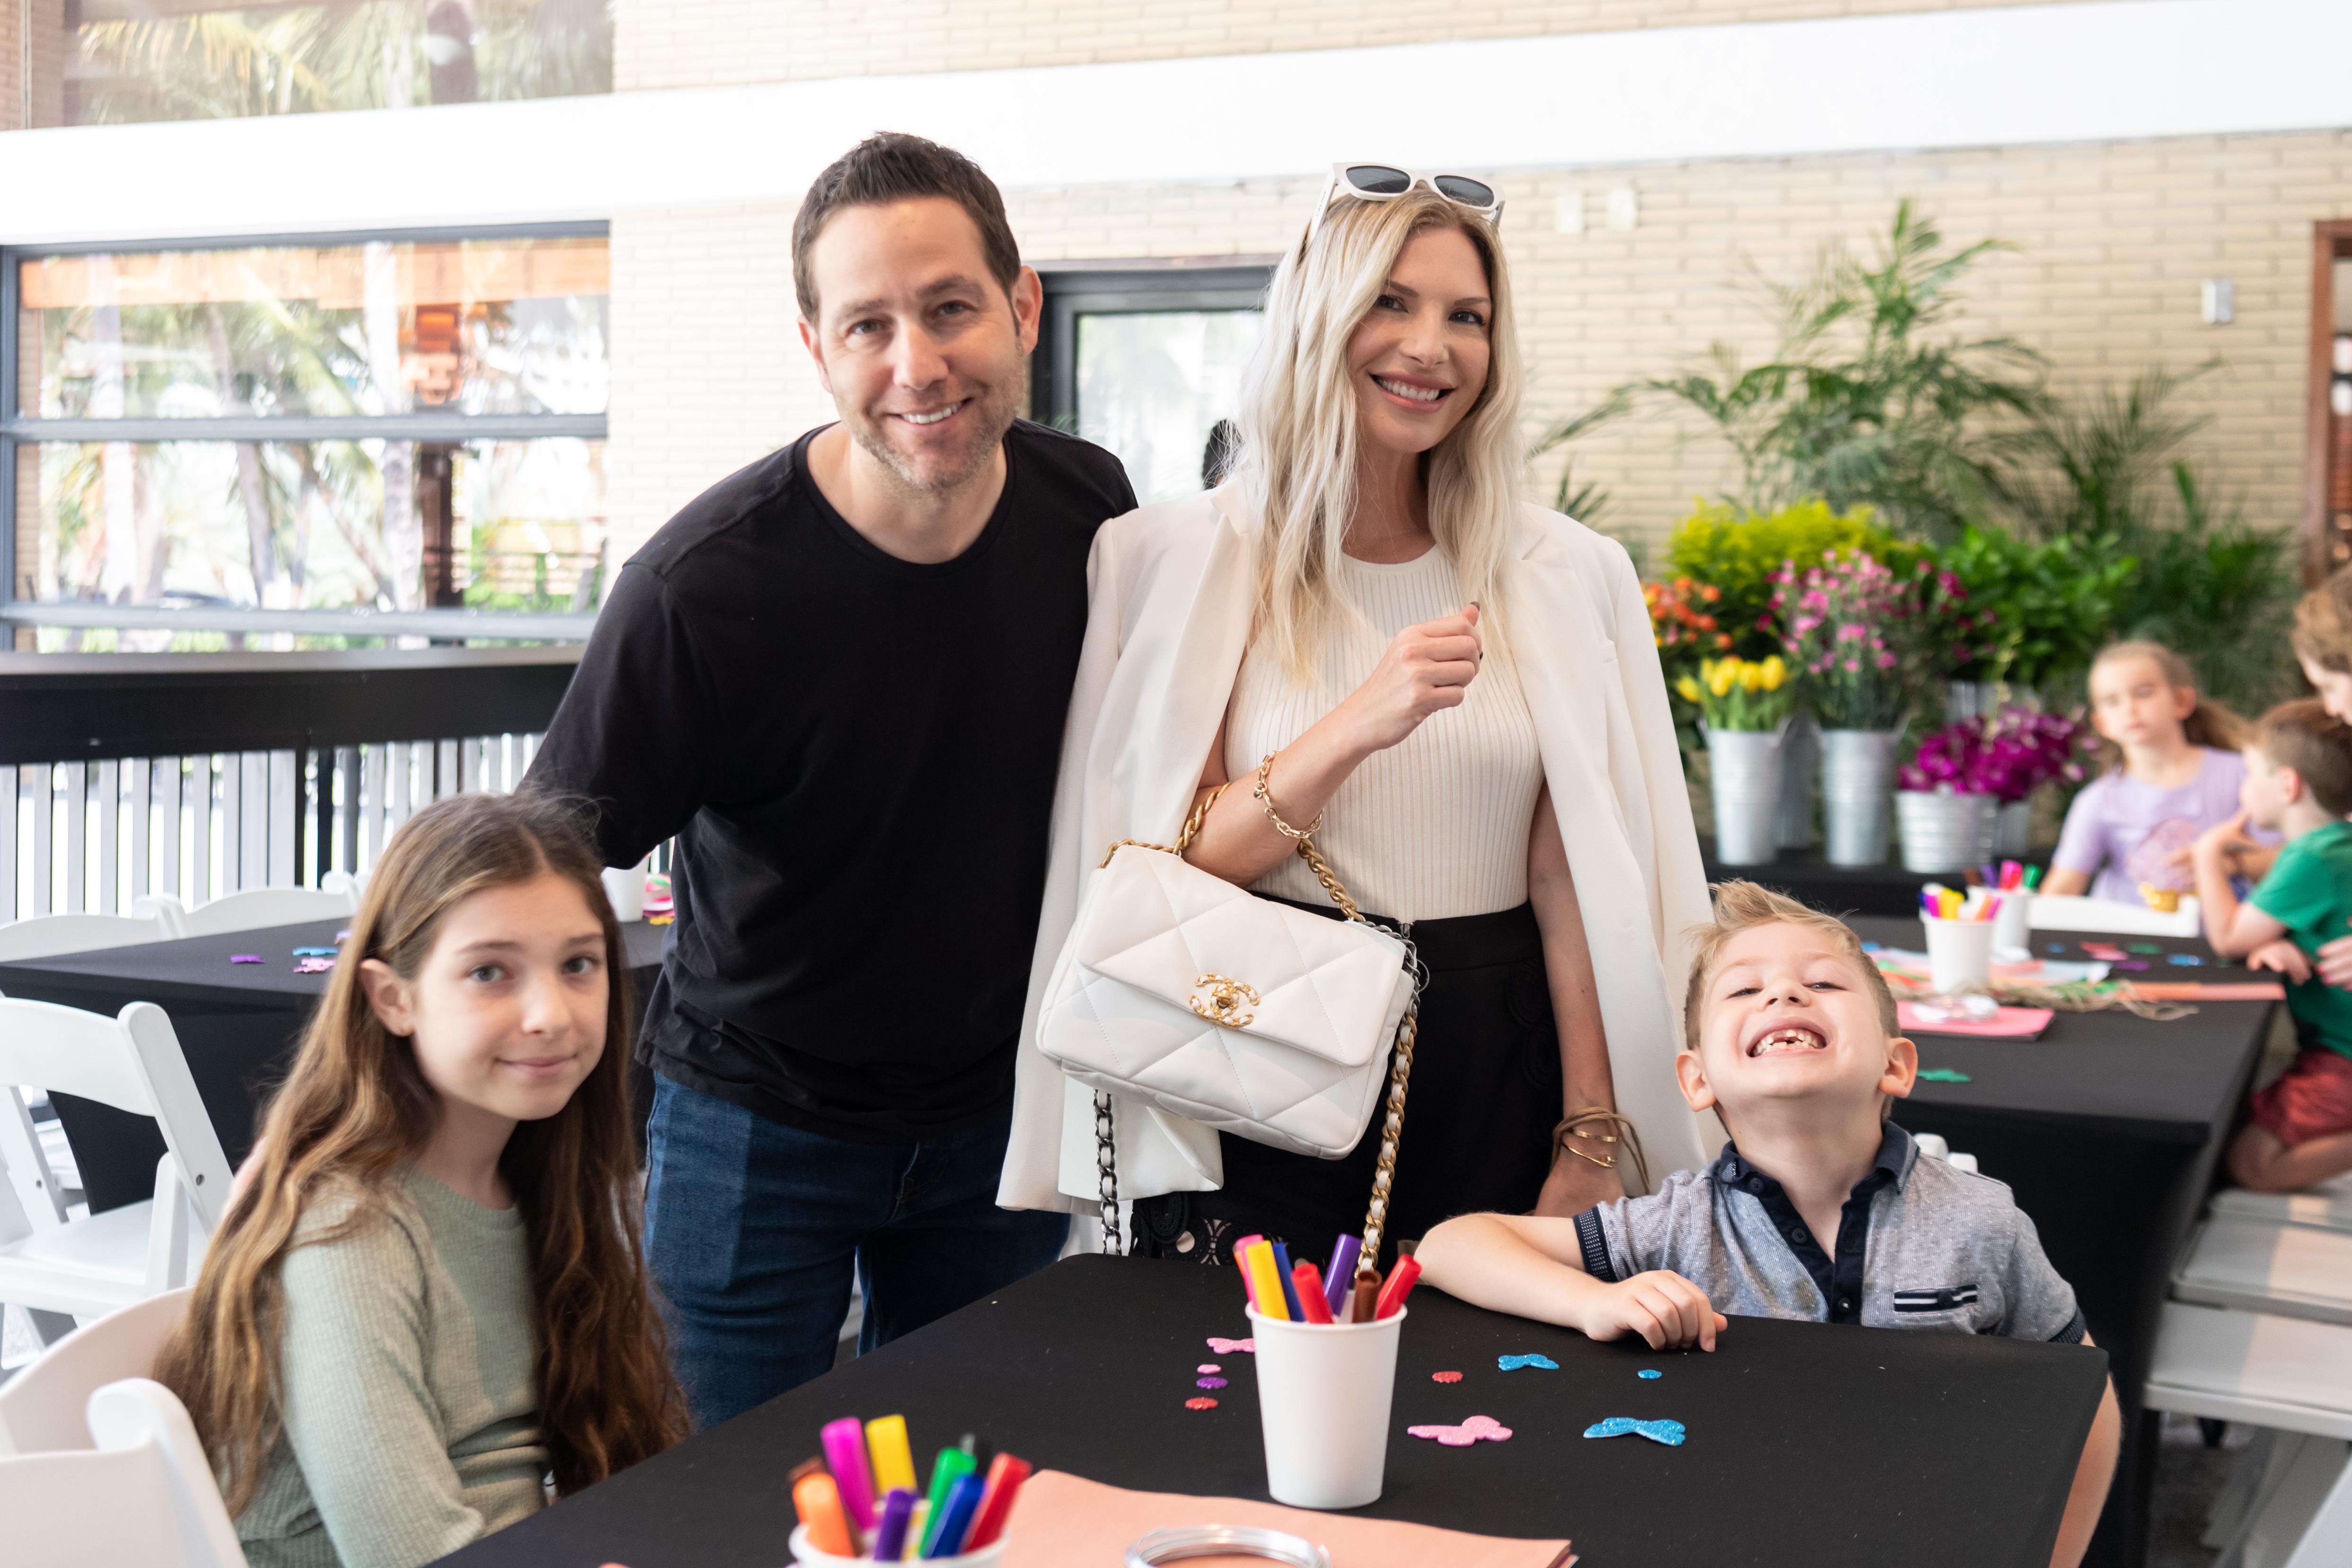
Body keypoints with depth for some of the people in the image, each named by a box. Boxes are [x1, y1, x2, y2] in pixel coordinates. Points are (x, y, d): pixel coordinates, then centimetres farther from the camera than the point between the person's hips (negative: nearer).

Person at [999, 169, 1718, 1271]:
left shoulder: (1566, 578, 5)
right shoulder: (1180, 559, -1)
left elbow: (1574, 881, 3)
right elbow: (1166, 871, -6)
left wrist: (1593, 1146, -3)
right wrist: (1358, 728, -20)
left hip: (1494, 1084, 2)